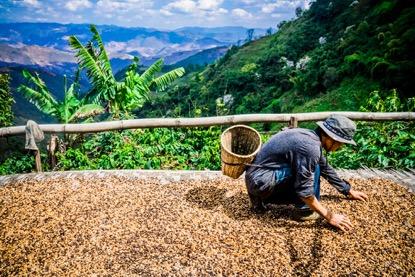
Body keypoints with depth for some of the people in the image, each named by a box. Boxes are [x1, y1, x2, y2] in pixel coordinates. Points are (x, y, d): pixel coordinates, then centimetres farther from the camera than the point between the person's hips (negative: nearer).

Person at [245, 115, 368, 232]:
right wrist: (329, 217, -15)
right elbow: (304, 190, -22)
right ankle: (307, 211, -3)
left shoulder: (311, 137, 8)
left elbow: (326, 168, 23)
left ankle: (262, 199, 16)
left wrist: (349, 191, 31)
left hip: (257, 178, 9)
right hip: (260, 179, -9)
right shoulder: (310, 146, -22)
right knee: (313, 169, -16)